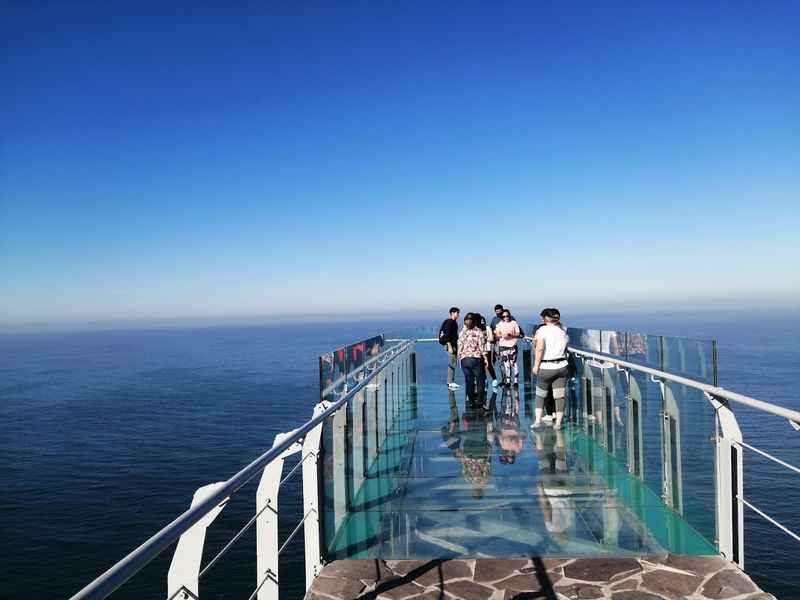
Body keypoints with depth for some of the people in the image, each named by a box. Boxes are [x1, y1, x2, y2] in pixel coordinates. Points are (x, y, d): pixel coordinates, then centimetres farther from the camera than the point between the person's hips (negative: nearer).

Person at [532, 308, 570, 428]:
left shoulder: (543, 330, -8)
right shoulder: (563, 332, 9)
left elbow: (540, 348, -18)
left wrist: (536, 365, -12)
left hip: (546, 368, -3)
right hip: (562, 367, 3)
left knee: (540, 394, 13)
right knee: (559, 396, 7)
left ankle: (537, 420, 8)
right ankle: (558, 422, 10)